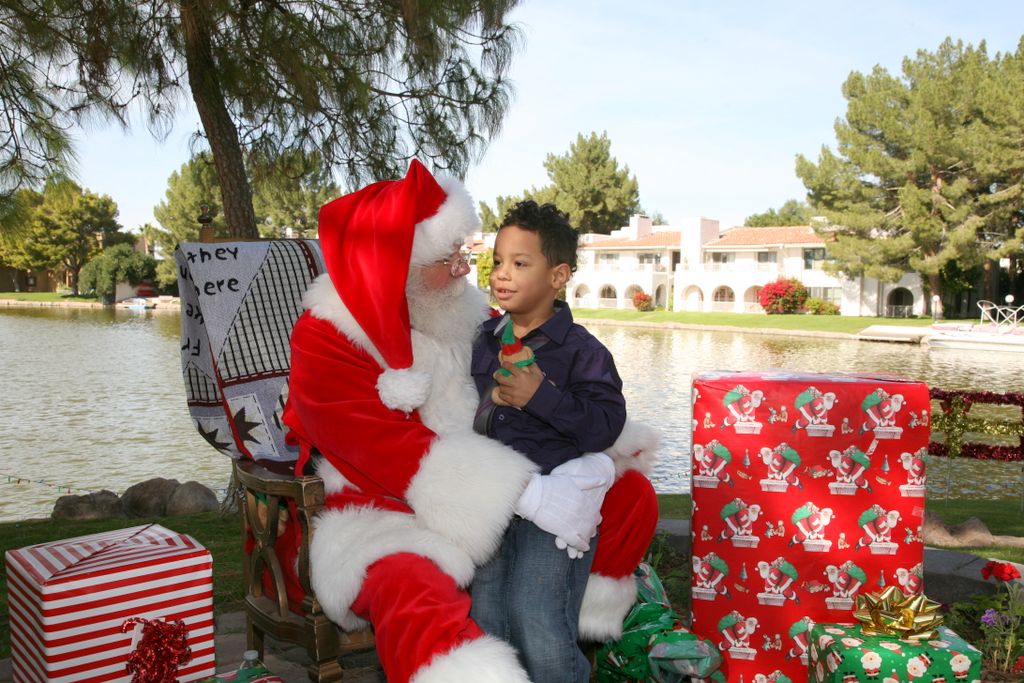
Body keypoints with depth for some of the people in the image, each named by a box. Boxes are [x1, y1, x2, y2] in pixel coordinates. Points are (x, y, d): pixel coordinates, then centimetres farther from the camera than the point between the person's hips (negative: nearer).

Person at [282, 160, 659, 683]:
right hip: (386, 511, -6)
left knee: (631, 494, 1)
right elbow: (397, 453, -26)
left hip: (495, 500, 7)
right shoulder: (325, 343, -16)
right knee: (415, 594, -40)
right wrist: (532, 496, -33)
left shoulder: (464, 313, 2)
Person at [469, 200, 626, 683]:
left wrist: (542, 397, -23)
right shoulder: (484, 340, 9)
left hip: (554, 504, -6)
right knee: (486, 625, 10)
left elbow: (607, 424, -16)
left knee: (541, 629, -6)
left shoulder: (581, 350, -8)